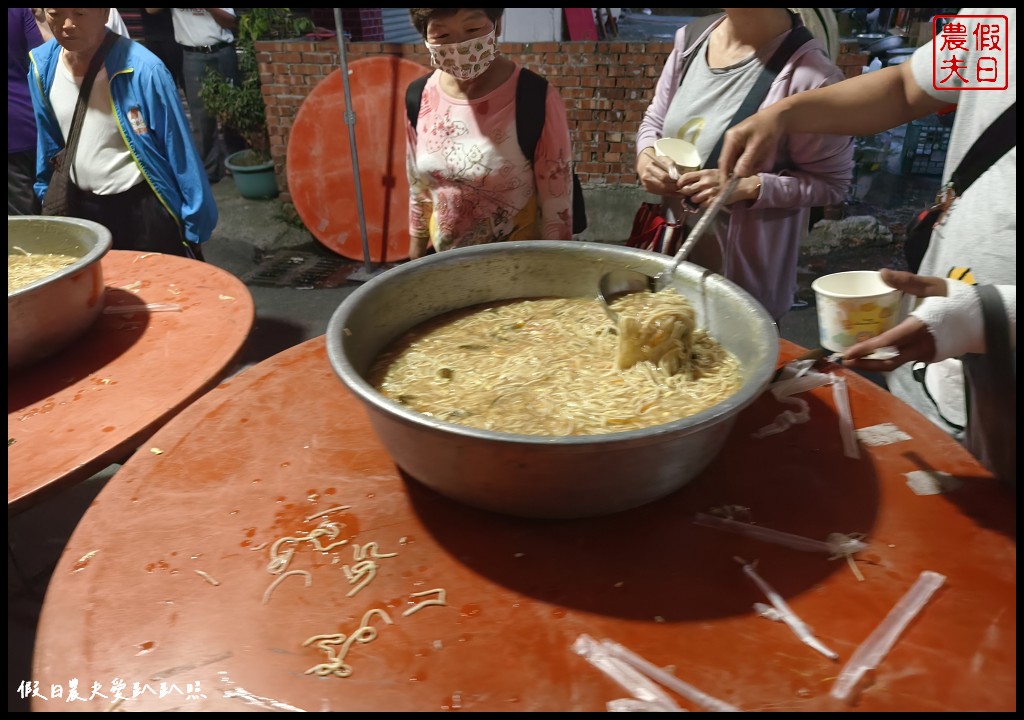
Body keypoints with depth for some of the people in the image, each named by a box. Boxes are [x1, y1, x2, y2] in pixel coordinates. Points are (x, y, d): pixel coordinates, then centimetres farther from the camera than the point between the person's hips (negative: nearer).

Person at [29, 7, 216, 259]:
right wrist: (48, 196, 19)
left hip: (144, 207, -5)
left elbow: (179, 150, -14)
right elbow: (49, 143, 12)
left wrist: (195, 223, -12)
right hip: (81, 208, 6)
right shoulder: (42, 66, -3)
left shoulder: (142, 68, -20)